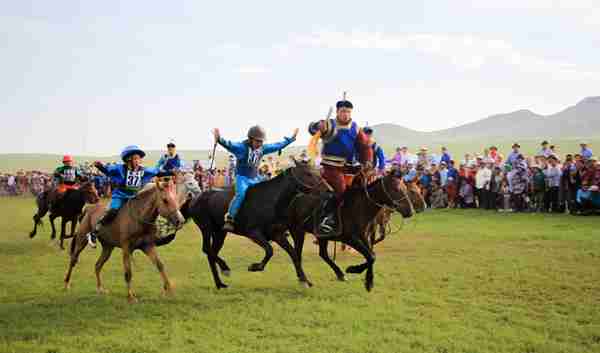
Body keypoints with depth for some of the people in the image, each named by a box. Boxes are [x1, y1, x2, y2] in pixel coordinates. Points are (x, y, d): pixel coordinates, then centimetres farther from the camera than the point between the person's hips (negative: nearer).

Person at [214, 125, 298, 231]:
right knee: (241, 194, -31)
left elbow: (278, 146, 14)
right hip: (242, 177, -7)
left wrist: (291, 139, 18)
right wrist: (220, 139, -52)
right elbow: (229, 145, -32)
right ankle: (229, 219, -27)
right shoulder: (241, 147, -15)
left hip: (255, 178, 7)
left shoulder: (262, 148, 3)